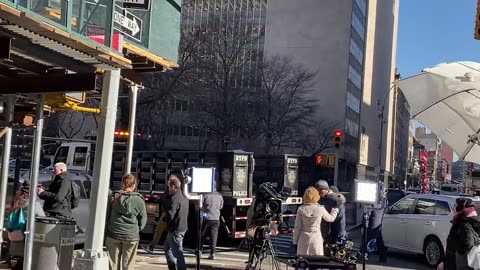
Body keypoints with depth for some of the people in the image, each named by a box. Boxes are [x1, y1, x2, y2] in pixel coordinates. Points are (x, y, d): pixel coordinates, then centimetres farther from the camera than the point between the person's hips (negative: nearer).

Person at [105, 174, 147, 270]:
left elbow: (107, 216, 4)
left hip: (113, 234, 2)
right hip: (131, 237, -2)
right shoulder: (139, 201, -6)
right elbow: (143, 221, -2)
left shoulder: (114, 197, 1)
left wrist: (107, 230, 14)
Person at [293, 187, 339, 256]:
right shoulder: (320, 209, -10)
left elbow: (297, 227, -4)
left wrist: (295, 241, 6)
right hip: (316, 238, -1)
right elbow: (331, 218, 8)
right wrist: (336, 207, 21)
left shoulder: (301, 209, -8)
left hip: (304, 238, 1)